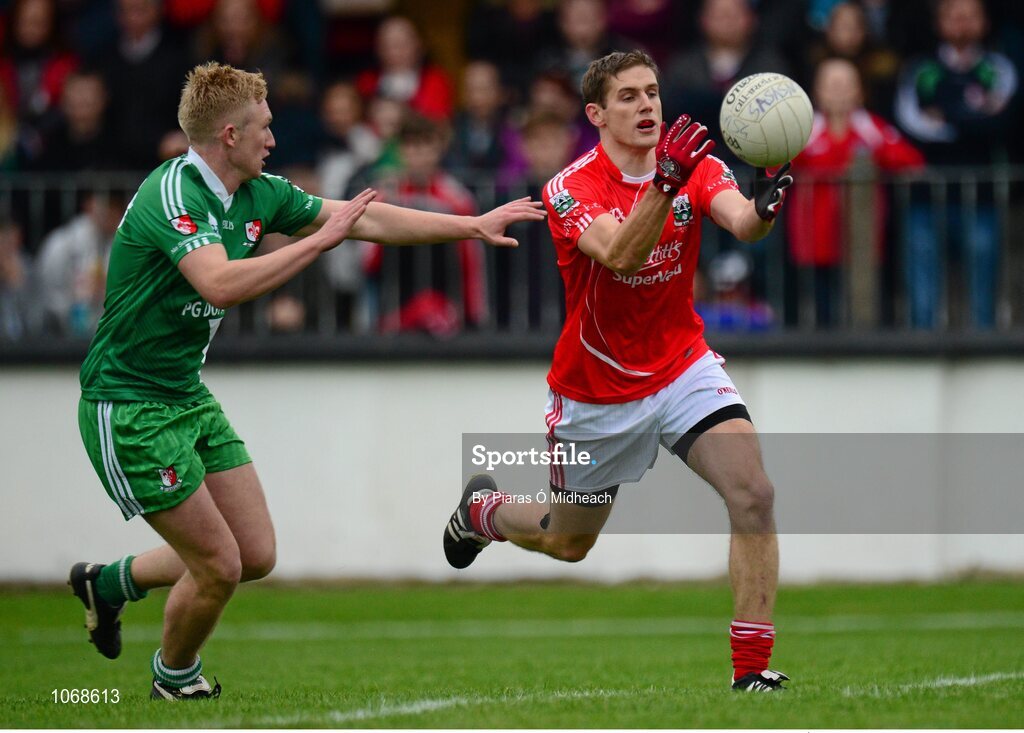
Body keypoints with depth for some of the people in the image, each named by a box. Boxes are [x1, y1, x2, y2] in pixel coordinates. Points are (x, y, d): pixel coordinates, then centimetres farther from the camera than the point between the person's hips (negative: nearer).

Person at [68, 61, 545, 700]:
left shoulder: (259, 195, 3)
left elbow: (370, 221, 12)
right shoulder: (172, 195, -23)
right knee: (219, 567, -6)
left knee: (257, 555, 9)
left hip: (189, 398, 9)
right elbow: (221, 284, -40)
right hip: (129, 406, -9)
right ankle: (176, 679, 22)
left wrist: (475, 226, 12)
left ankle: (112, 581, 29)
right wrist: (320, 239, -34)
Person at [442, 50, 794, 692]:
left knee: (753, 493, -22)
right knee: (568, 542, 17)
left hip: (683, 368, 2)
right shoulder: (571, 188, -19)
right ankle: (482, 510, 51)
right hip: (596, 392, -2)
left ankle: (752, 667, -16)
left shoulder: (696, 167, -9)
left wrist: (763, 207, -55)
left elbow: (739, 221, -30)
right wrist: (664, 182, -56)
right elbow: (620, 254, -39)